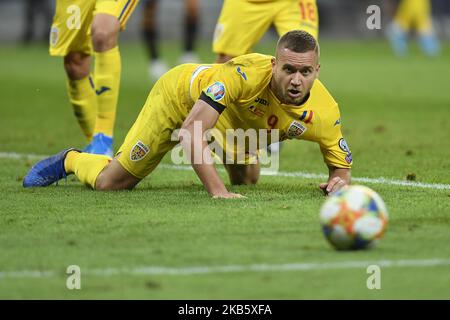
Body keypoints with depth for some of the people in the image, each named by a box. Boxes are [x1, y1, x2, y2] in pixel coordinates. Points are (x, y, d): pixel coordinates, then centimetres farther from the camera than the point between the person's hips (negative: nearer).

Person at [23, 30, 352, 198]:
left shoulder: (323, 113, -30)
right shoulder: (248, 72, -45)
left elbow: (342, 164, -13)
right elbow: (190, 131, -46)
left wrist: (339, 180, -37)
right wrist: (217, 190, -54)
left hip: (235, 118, 5)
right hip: (181, 92, -5)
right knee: (111, 182, -1)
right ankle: (70, 160, 31)